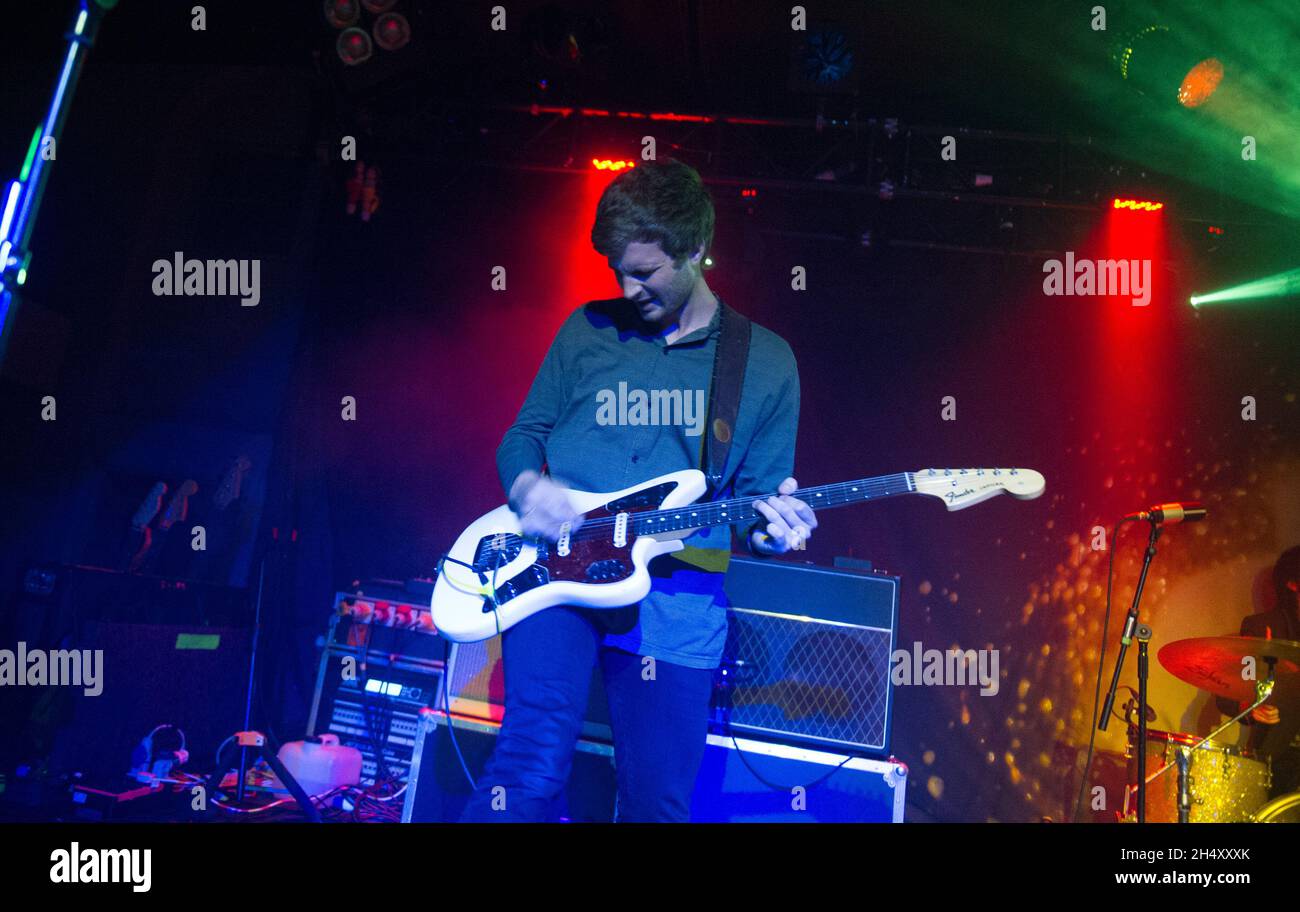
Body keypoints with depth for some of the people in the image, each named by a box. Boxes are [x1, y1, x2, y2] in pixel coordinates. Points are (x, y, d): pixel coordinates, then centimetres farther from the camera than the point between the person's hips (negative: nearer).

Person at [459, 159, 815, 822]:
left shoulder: (765, 362, 10)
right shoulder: (589, 329, 12)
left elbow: (760, 491, 12)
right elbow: (522, 435, 16)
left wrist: (769, 529, -12)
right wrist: (527, 487, -7)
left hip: (676, 588, 1)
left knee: (658, 799, 2)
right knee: (536, 766, -22)